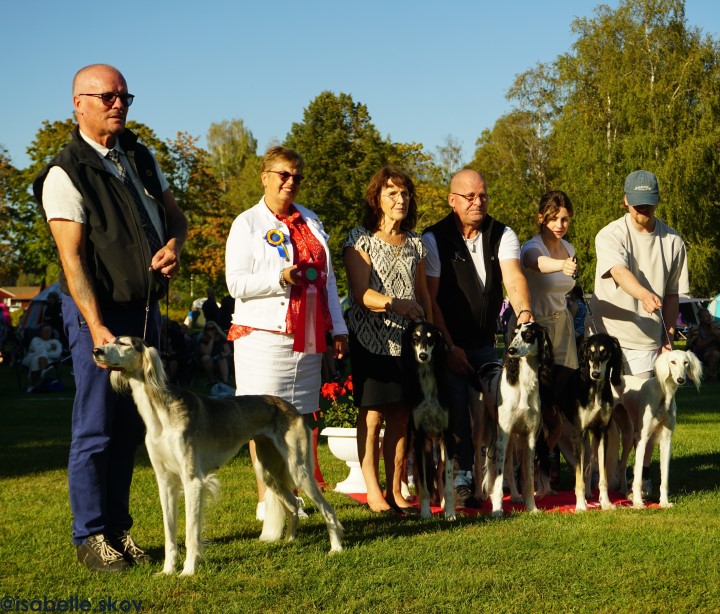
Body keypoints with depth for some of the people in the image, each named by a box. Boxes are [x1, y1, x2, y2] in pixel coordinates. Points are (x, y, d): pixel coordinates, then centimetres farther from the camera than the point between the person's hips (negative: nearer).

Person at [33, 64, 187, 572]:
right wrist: (96, 328, -26)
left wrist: (174, 245, -4)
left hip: (146, 307, 7)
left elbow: (175, 215, 21)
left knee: (131, 426, 11)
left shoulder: (141, 158, 11)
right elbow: (72, 258, -17)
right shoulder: (67, 174, -11)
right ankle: (91, 535, 8)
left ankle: (119, 526, 20)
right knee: (96, 428, -2)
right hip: (99, 309, -7)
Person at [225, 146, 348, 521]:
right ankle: (265, 500, 0)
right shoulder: (247, 223, 0)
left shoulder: (311, 221, 18)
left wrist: (338, 328, 16)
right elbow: (236, 283, -9)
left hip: (308, 336, 5)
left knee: (297, 417, 6)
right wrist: (279, 278, -23)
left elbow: (327, 278, 21)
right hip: (264, 335, -5)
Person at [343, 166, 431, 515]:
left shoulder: (415, 244, 15)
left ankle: (396, 491, 12)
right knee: (373, 414, -4)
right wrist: (394, 303, -29)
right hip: (371, 339, -5)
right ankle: (373, 492, 3)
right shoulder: (360, 239, -2)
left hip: (408, 341, 5)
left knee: (401, 417, 4)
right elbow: (362, 293, -12)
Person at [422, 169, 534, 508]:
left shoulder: (502, 235, 0)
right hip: (449, 344, -3)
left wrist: (524, 313, -39)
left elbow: (514, 278, -19)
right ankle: (459, 481, -4)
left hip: (485, 344, 4)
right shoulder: (435, 238, -9)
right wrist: (449, 347, -16)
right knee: (456, 412, -12)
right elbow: (430, 299, -11)